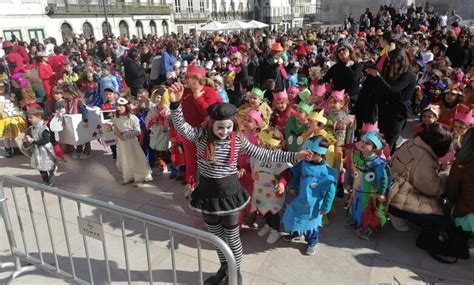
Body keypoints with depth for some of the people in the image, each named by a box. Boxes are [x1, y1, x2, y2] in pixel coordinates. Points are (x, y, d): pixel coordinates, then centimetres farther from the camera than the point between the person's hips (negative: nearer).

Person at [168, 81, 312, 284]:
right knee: (216, 236, 21)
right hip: (207, 193, 2)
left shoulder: (238, 140, -10)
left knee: (232, 237, 14)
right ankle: (223, 267, 47)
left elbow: (263, 155, -7)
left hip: (229, 193, -1)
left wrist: (293, 156, -11)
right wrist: (176, 104, -46)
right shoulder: (201, 136, -12)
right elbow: (181, 128, -28)